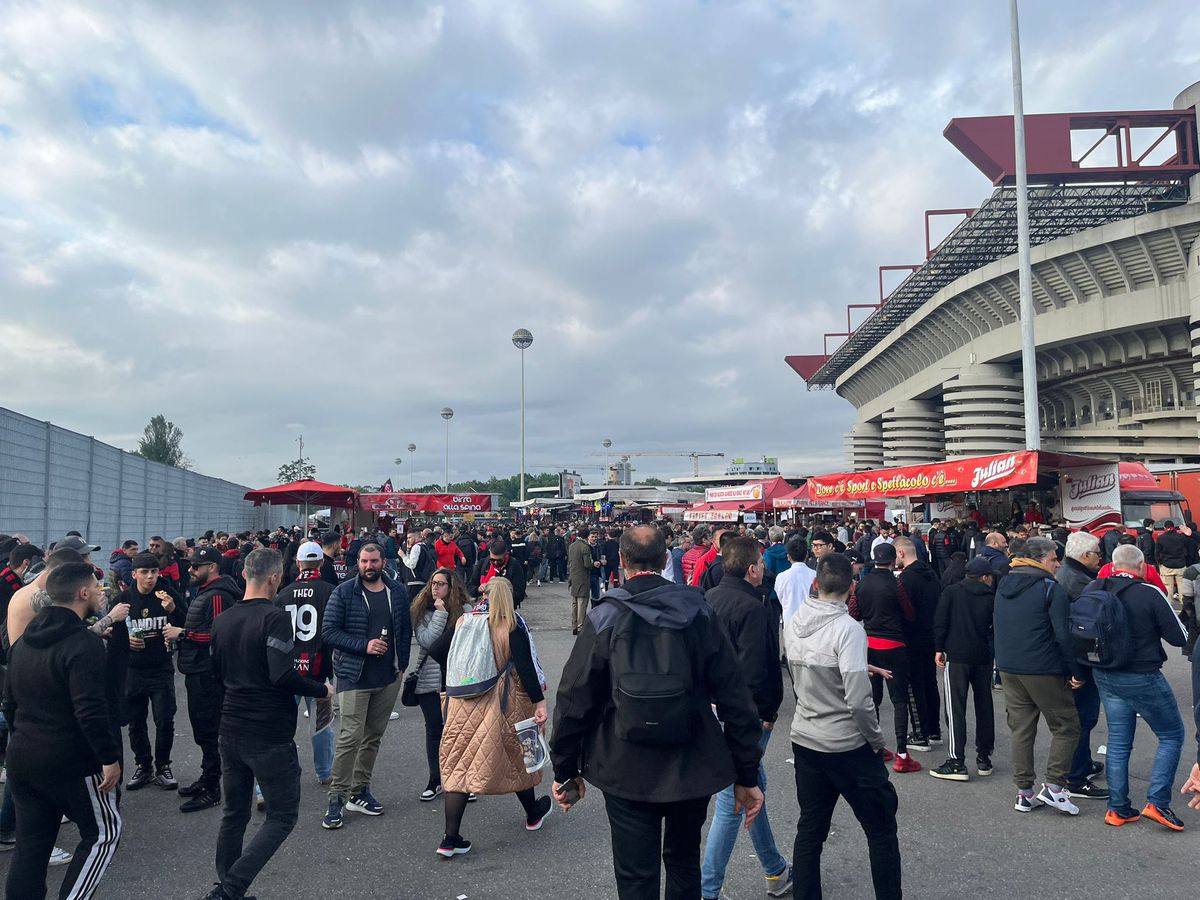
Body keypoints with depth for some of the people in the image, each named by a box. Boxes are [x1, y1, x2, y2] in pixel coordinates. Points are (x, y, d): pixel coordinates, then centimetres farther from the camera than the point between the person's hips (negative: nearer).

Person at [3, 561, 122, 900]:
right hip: (70, 763, -8)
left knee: (31, 842, 15)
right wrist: (110, 757, -19)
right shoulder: (83, 643, -19)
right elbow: (91, 711, -26)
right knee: (104, 832, 8)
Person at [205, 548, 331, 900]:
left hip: (231, 730, 7)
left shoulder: (222, 620, 5)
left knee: (234, 814, 18)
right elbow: (283, 675, -26)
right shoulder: (275, 617, -18)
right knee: (282, 816, 5)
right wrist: (322, 690, -12)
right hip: (270, 735, -7)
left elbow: (216, 674, 16)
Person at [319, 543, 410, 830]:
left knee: (374, 736, 12)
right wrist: (364, 645, -18)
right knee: (351, 736, -8)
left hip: (388, 677, 4)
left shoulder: (398, 592, 5)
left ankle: (359, 791, 26)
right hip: (354, 676, -4)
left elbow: (406, 630, 12)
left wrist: (401, 665, 6)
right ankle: (336, 798, 4)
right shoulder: (344, 592, -6)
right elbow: (329, 632, -9)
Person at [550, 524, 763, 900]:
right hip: (693, 769, 3)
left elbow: (574, 701, -8)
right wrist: (747, 775, 2)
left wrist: (566, 771, 5)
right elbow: (734, 697, -6)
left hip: (627, 772, -2)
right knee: (683, 863, 25)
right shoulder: (699, 612, -6)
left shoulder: (603, 618, -10)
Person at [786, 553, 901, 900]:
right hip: (848, 745, -6)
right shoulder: (847, 628, -20)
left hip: (804, 740, 6)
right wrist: (876, 741, -7)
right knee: (881, 829, 13)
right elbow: (858, 700, -23)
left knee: (810, 830, 15)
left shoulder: (793, 625, -1)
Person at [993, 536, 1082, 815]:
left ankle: (1024, 793, 15)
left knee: (1021, 730, 11)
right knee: (1066, 727, 8)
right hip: (1043, 671, -7)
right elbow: (1063, 635, -16)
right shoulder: (1051, 588, -11)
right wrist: (1077, 672, -10)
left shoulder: (1003, 585, 11)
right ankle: (1053, 786, 4)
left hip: (1008, 669, 7)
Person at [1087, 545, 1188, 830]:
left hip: (1105, 676, 5)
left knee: (1118, 741, 15)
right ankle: (1157, 802, 6)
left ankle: (1117, 808, 19)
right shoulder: (1150, 594, -18)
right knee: (1172, 735, 14)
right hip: (1142, 678, -5)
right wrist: (1154, 621, 6)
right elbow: (1179, 637, -10)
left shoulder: (1092, 590, -4)